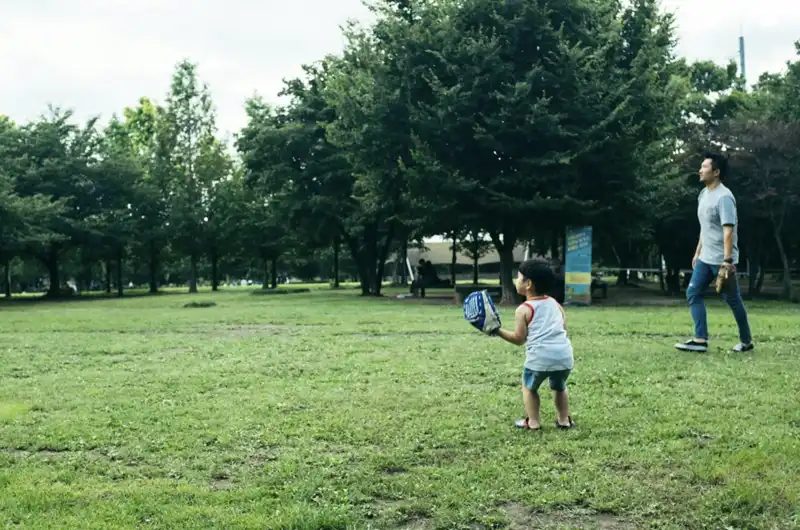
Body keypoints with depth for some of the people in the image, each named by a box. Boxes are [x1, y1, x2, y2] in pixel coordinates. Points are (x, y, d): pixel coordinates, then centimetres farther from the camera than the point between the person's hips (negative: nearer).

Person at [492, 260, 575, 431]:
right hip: (564, 355, 5)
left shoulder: (524, 309, -1)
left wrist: (497, 330, 4)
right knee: (559, 387, 30)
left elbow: (519, 339, -2)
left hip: (540, 357, -5)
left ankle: (533, 421, 18)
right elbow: (563, 328, 18)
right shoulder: (555, 303, 15)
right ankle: (564, 420, 30)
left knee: (529, 387, 20)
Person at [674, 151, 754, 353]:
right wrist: (698, 252, 20)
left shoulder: (724, 197, -18)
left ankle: (746, 341, 18)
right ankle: (700, 340, 1)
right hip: (705, 259, 9)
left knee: (732, 299, 3)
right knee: (693, 293, 1)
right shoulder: (704, 194, 11)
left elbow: (728, 230, -23)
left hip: (722, 260, -9)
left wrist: (727, 260, -27)